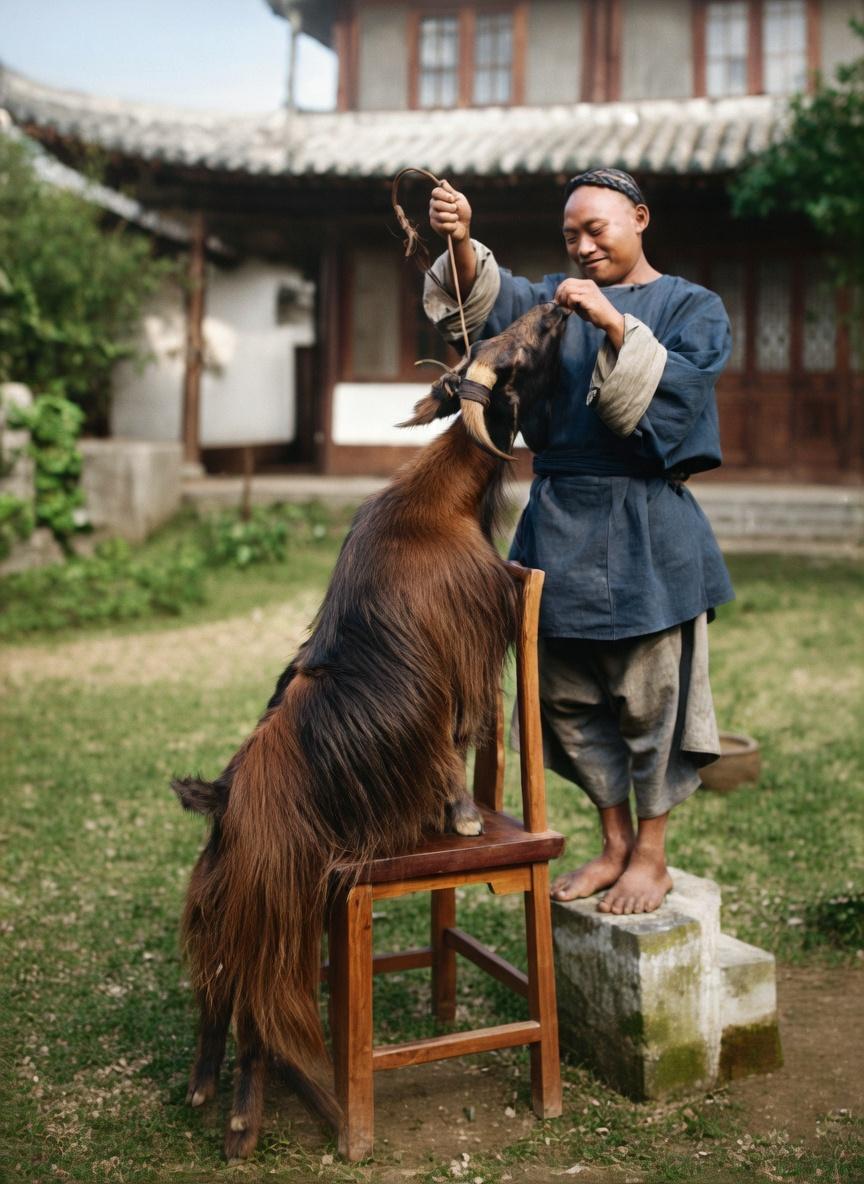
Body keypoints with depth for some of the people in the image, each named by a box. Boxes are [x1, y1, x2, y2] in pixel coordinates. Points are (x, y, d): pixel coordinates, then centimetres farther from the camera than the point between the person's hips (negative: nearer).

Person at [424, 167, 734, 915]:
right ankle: (615, 845, 25)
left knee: (649, 698, 1)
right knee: (570, 698, 10)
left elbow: (674, 389, -13)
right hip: (561, 524, 5)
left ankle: (652, 855, 18)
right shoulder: (558, 299, 15)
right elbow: (490, 301, -5)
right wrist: (461, 243, -23)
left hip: (645, 531, -4)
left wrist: (617, 326, -22)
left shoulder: (694, 308, 5)